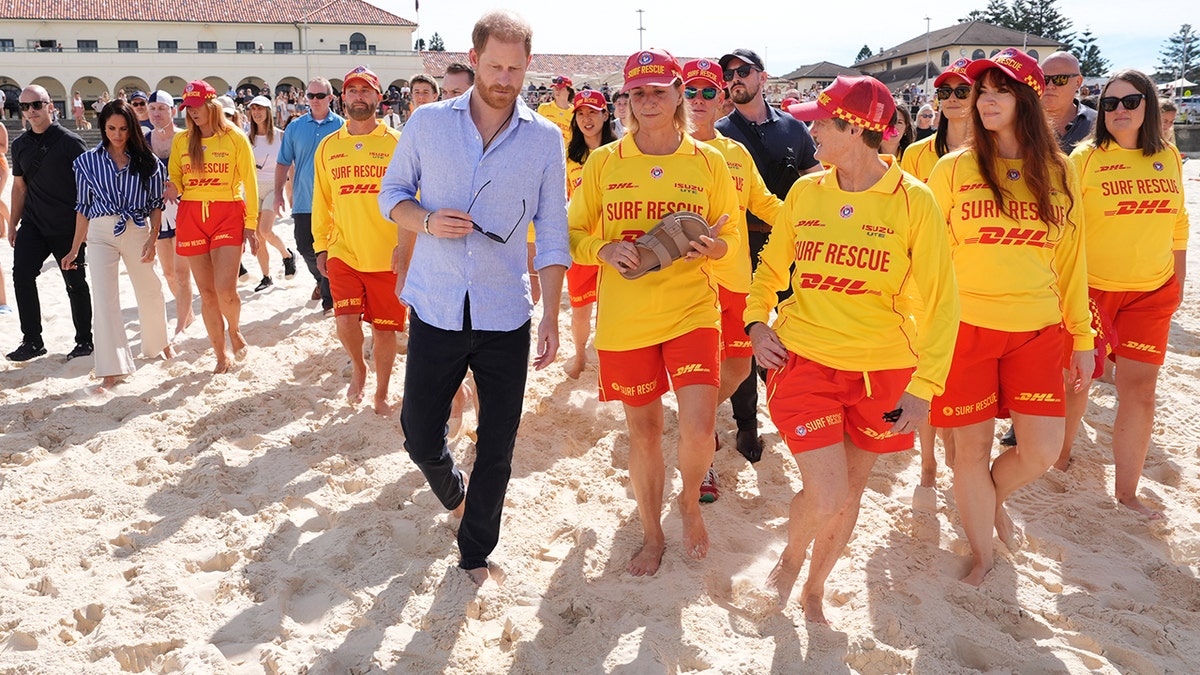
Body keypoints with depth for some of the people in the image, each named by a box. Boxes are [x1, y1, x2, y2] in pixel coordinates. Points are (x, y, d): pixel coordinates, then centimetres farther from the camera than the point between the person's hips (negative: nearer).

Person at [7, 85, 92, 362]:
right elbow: (19, 186, 17)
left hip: (67, 227, -4)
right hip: (33, 224, 5)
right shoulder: (20, 145, 9)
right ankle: (32, 341, 3)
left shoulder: (69, 141, -6)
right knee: (22, 275, -7)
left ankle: (84, 341, 17)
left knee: (75, 283, 4)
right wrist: (13, 223, 14)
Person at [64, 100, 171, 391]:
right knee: (104, 298, -7)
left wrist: (152, 239, -6)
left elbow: (156, 203, 4)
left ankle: (159, 342, 40)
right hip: (101, 233, 0)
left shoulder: (146, 161, 2)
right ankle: (112, 370, -5)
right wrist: (75, 249, 8)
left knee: (149, 291, 12)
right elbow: (83, 207, 8)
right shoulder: (88, 161, 4)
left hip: (138, 230, 0)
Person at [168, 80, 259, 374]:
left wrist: (250, 224, -4)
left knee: (225, 291, -14)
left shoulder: (235, 137, 0)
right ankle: (221, 355, 17)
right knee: (207, 293, 5)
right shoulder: (181, 140, 9)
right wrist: (171, 189, -10)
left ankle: (235, 329, 18)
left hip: (228, 216, -3)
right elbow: (175, 180, 14)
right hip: (191, 216, 3)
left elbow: (249, 183, 0)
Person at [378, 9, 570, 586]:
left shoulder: (545, 139, 0)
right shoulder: (428, 123, 1)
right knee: (419, 433, 6)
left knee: (498, 446, 8)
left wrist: (552, 314, -5)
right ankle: (452, 491, 41)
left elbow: (552, 234, 2)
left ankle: (476, 551, 29)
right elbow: (391, 193, 9)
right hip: (435, 308, 0)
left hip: (505, 317, 0)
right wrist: (426, 221, -13)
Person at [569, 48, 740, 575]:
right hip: (623, 318, 1)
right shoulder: (603, 162, 2)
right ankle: (652, 535, 32)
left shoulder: (708, 162, 2)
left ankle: (691, 502, 23)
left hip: (692, 310, 0)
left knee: (699, 427, -12)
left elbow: (730, 236, 10)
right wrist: (604, 250, -15)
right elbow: (573, 234, 6)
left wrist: (710, 246, -13)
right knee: (643, 430, 10)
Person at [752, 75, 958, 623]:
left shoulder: (912, 200, -8)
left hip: (881, 369, 0)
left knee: (851, 490, 13)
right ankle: (790, 558, 24)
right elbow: (772, 265, 15)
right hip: (804, 358, 0)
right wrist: (757, 321, -1)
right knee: (828, 498, -10)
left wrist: (924, 384, -10)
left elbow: (941, 300, -5)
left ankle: (814, 591, 38)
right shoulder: (806, 191, 0)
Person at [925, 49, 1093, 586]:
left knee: (1042, 450, 0)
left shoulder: (1058, 172, 6)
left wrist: (1082, 338, 9)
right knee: (972, 446, 5)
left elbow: (1070, 261, 10)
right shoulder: (953, 169, -1)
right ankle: (981, 555, 27)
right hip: (966, 327, -2)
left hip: (1037, 330, 2)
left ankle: (993, 499, 35)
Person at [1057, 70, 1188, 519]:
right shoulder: (1084, 158, -7)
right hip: (1091, 289, -3)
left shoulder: (1168, 157, 5)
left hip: (1151, 295, 3)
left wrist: (1179, 281, 13)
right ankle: (1062, 454, 36)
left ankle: (1127, 493, 13)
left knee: (1139, 390, 2)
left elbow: (1177, 223, 14)